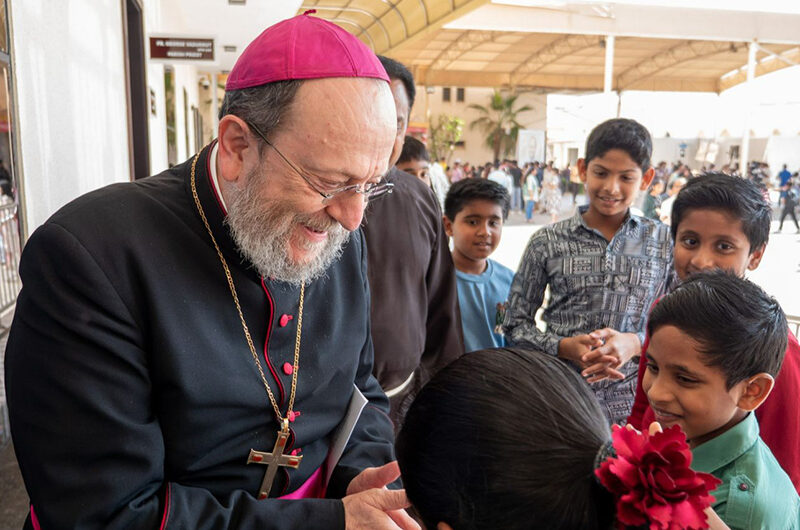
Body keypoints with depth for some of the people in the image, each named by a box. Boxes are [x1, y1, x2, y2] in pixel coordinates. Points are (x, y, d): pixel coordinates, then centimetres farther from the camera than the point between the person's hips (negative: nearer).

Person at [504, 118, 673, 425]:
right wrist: (563, 347, -15)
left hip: (631, 401, 1)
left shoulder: (664, 243, 3)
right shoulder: (548, 242, -1)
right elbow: (516, 324, 2)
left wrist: (636, 342, -14)